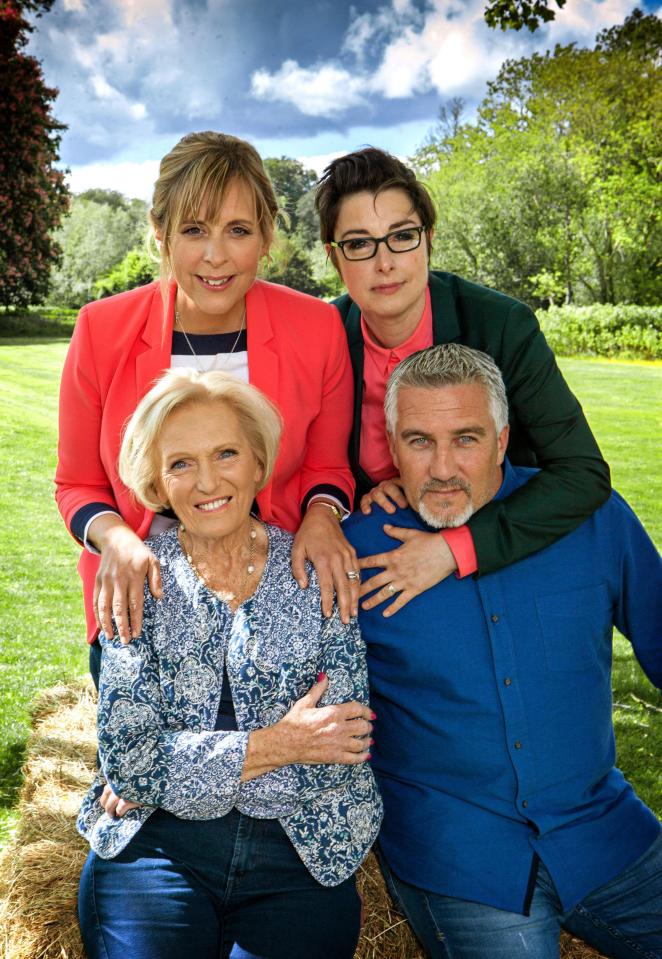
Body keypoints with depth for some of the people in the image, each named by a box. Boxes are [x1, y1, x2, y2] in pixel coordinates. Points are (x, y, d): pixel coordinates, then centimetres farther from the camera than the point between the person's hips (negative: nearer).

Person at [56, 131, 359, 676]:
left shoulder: (317, 329, -11)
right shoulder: (102, 330, -11)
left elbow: (327, 467, 2)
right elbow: (79, 483, -1)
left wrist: (322, 515, -19)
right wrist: (114, 539, -20)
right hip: (142, 605, 1)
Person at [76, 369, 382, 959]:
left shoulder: (318, 571, -2)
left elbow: (344, 753, -8)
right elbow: (127, 757, -8)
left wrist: (174, 771, -9)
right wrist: (275, 744, -13)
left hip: (306, 849, 0)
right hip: (157, 846, 0)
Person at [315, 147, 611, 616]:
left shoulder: (504, 326, -17)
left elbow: (584, 473, -20)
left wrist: (456, 548, -28)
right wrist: (358, 494, -15)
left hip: (501, 561, -1)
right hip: (379, 568, 2)